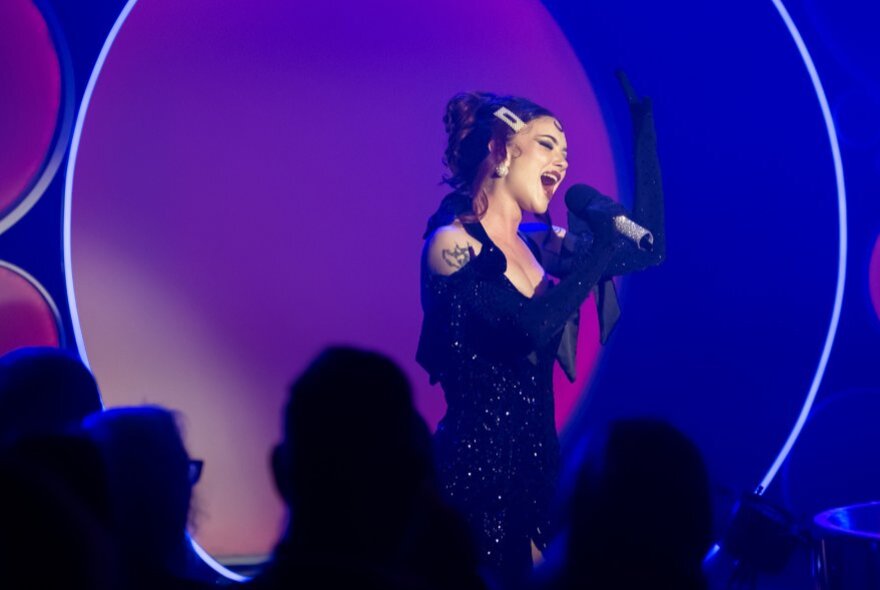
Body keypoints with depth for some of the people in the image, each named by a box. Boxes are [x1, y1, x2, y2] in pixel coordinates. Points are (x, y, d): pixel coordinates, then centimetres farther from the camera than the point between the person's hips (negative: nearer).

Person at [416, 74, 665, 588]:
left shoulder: (544, 246, 11)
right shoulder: (451, 243, -10)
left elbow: (649, 250, 9)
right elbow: (532, 327, -23)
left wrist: (643, 122, 9)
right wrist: (599, 246, -13)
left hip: (538, 464, 7)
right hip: (475, 468, -7)